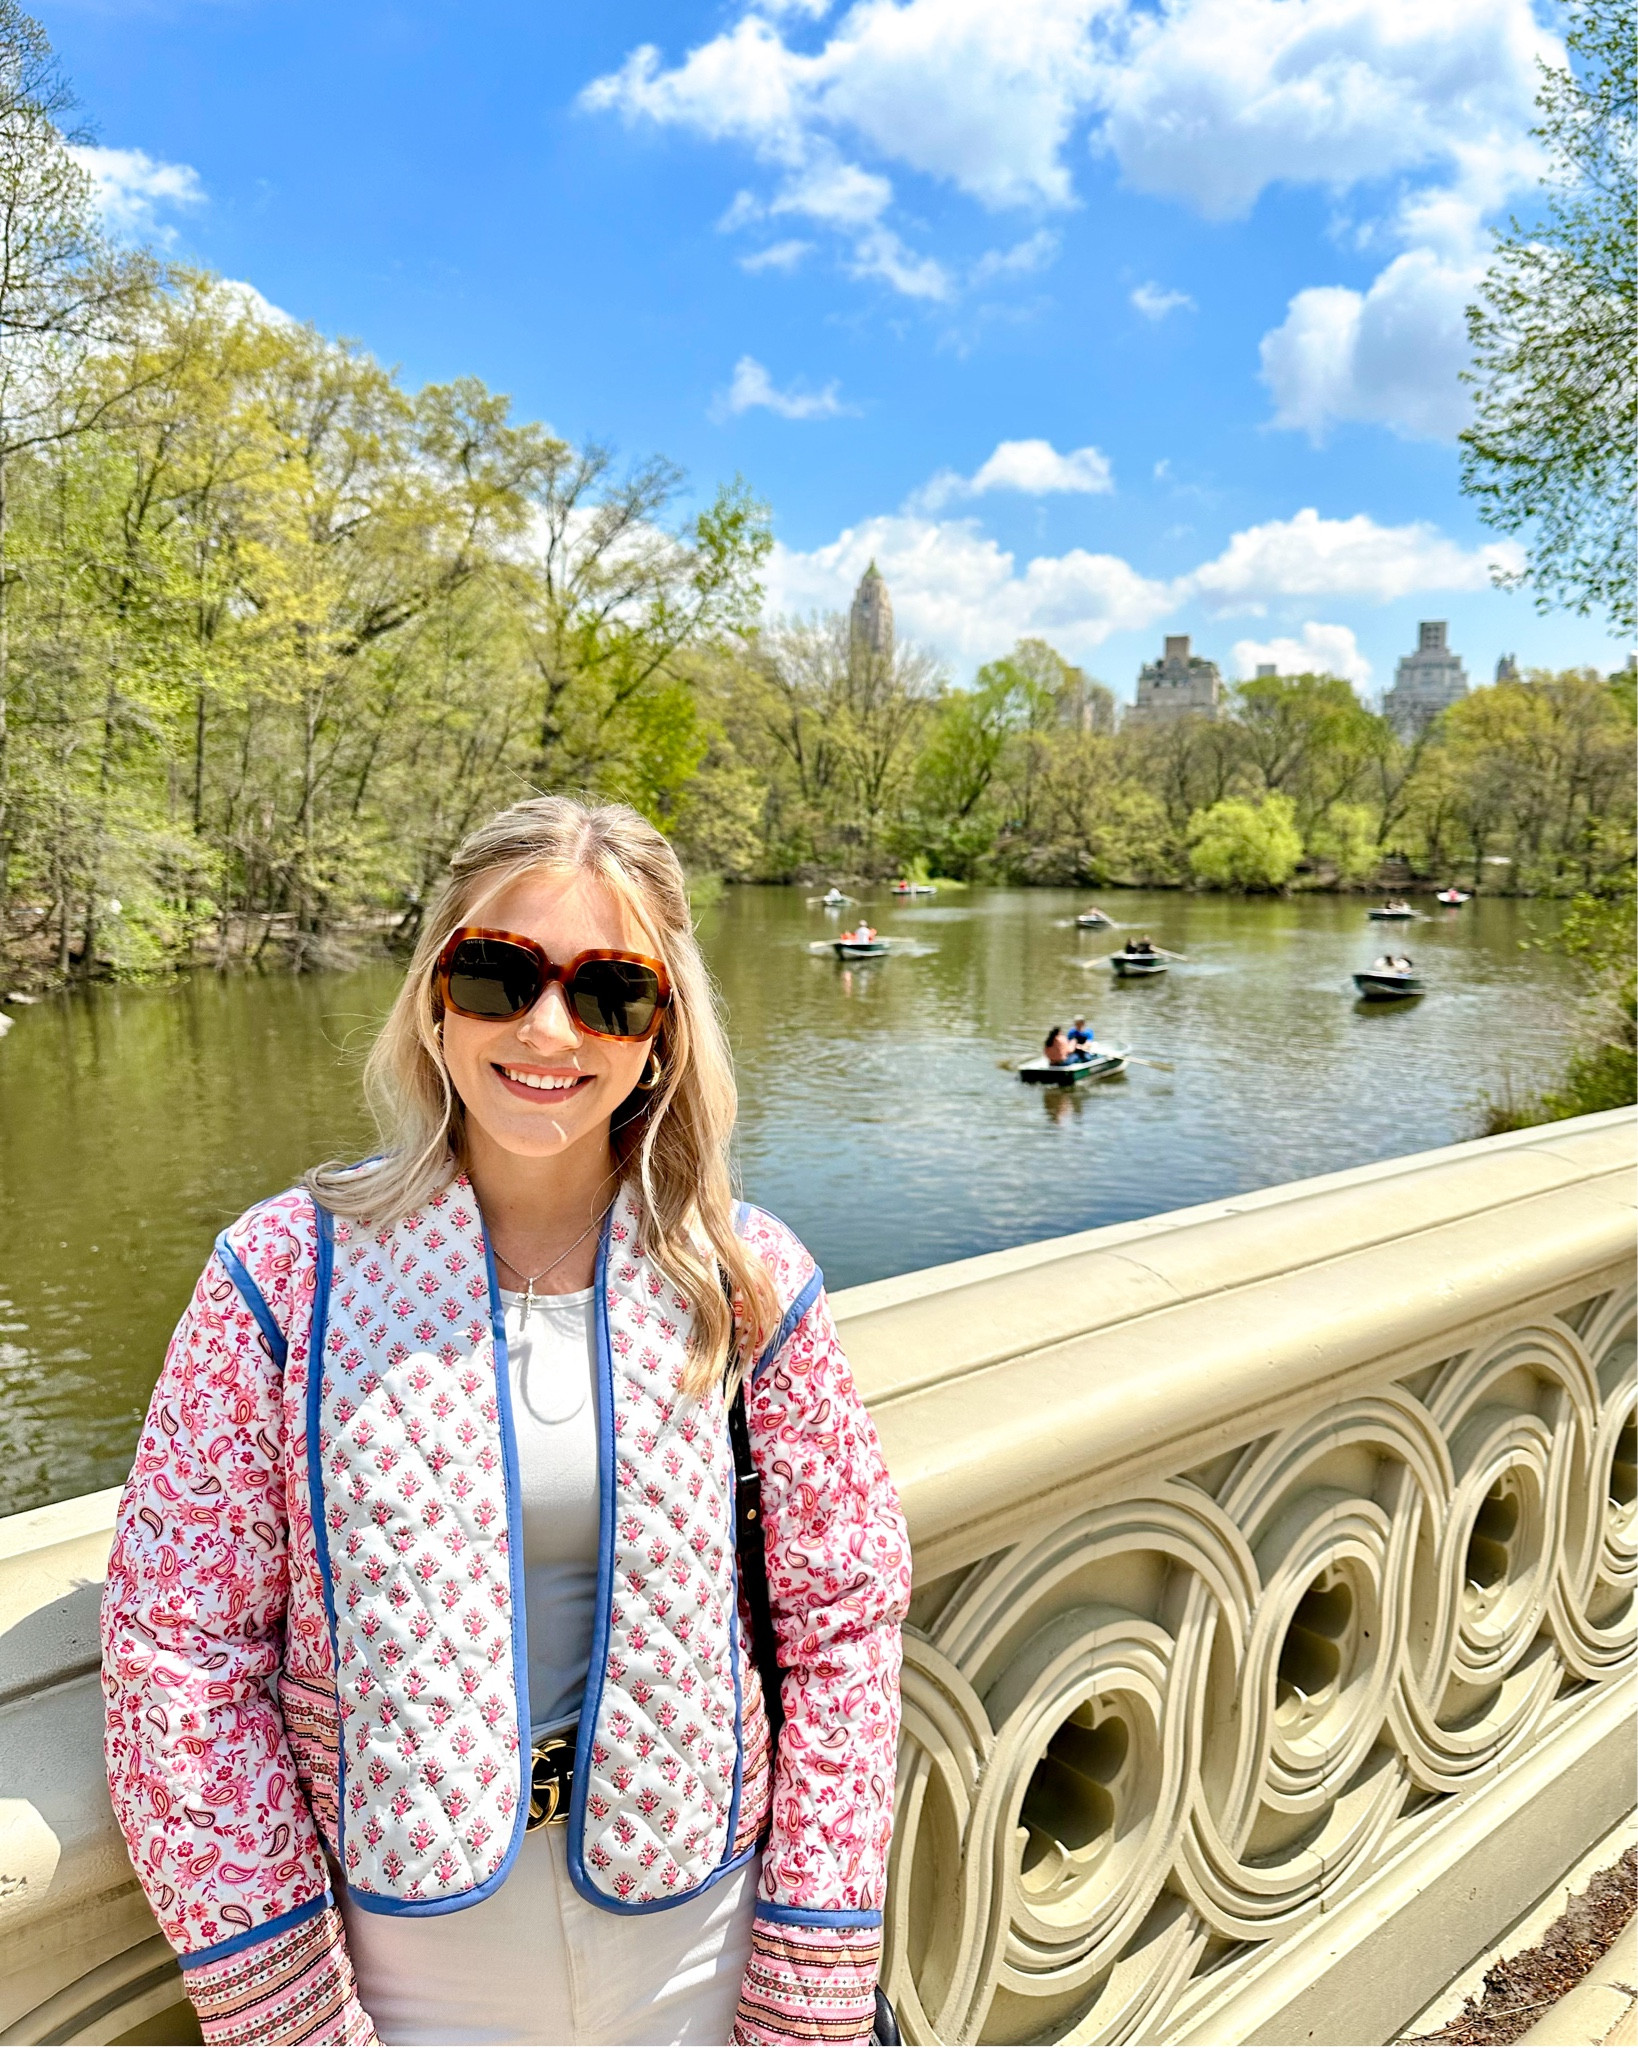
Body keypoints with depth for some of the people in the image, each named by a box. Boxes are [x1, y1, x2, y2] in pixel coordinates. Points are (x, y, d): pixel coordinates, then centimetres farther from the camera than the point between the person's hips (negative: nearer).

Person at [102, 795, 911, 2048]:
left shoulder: (745, 1282, -11)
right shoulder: (289, 1274, -14)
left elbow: (841, 1617, -6)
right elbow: (182, 1644, -10)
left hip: (689, 1929, 1)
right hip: (396, 1934, 0)